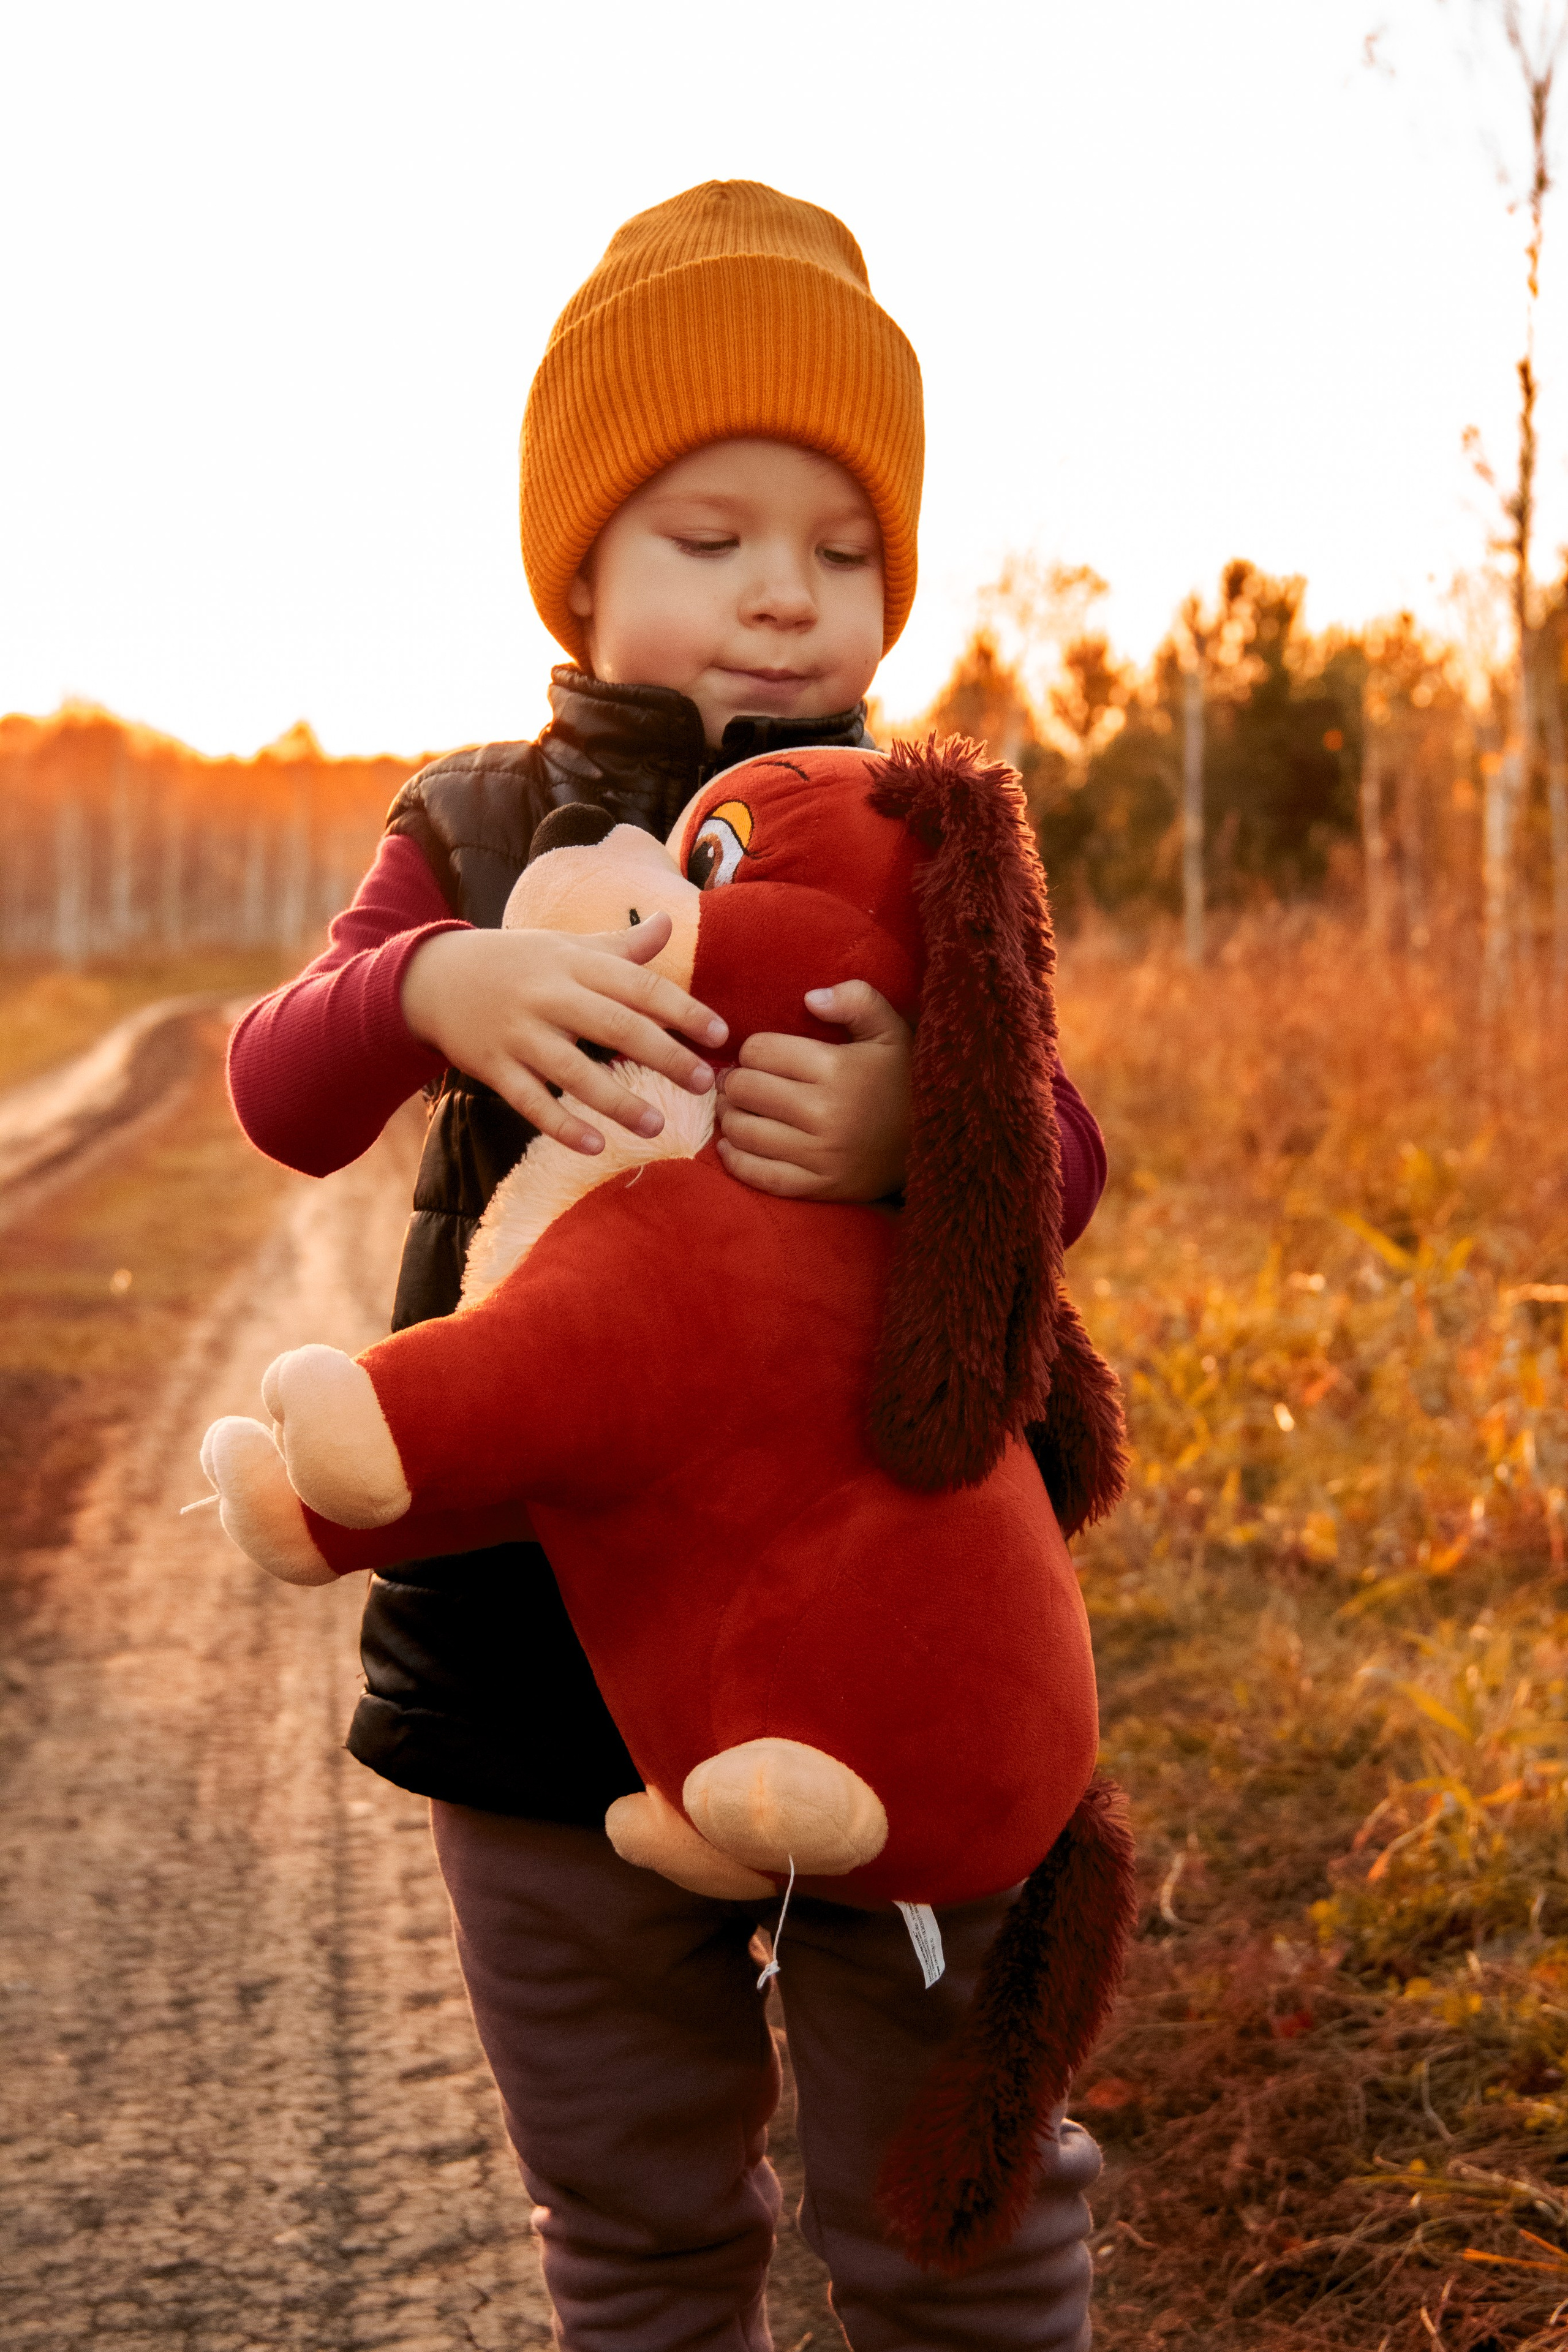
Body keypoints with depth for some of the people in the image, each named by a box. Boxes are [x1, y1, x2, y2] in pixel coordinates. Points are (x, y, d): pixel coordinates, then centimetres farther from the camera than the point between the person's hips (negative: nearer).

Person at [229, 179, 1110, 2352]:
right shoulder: (480, 837, 3)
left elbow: (1065, 1167, -10)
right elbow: (284, 1096, -10)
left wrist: (919, 1128, -34)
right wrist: (437, 987, -33)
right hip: (545, 1658, 1)